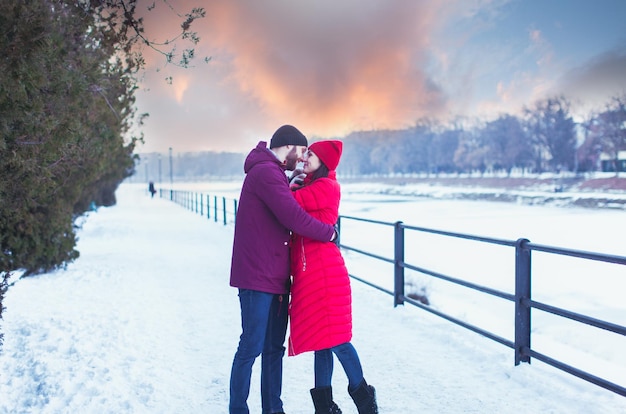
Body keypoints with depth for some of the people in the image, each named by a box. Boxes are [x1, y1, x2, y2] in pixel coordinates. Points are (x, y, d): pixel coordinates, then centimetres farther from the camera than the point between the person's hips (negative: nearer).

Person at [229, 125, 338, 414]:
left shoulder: (273, 173, 20)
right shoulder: (266, 172, -14)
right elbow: (293, 217, -22)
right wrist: (329, 232, -9)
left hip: (276, 279, 10)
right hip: (258, 278, -10)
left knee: (274, 347, 13)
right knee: (251, 347, -4)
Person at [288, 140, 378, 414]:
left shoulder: (325, 187, -8)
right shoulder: (311, 187, 20)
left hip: (323, 270, -9)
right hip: (309, 271, 9)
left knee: (334, 338, -6)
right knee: (321, 339, 11)